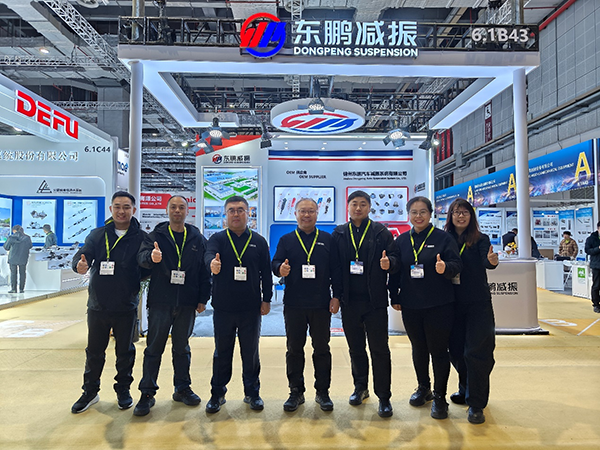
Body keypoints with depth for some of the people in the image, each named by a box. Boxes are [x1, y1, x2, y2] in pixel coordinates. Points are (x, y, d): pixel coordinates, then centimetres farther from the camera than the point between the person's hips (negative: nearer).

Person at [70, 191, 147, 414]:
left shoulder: (141, 238, -3)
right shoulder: (97, 235, 4)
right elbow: (82, 254, -7)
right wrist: (80, 264, -29)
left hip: (126, 307, -2)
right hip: (98, 305, 2)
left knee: (125, 352, 12)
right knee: (94, 351, 15)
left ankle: (123, 390, 30)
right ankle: (90, 391, 33)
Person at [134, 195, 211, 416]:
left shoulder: (198, 239, 6)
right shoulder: (156, 236, 2)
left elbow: (204, 271, 5)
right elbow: (142, 256, -15)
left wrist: (203, 299, 0)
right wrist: (151, 256, -39)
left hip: (187, 304, 2)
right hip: (160, 302, -1)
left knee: (182, 348, 13)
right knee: (154, 348, 5)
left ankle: (182, 389, 27)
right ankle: (147, 393, 18)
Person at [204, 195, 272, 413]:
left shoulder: (259, 241, 6)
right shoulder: (218, 238, 3)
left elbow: (266, 273, 6)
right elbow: (209, 254, -19)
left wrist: (266, 300, 2)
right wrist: (213, 263, -43)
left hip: (251, 309, 1)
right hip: (223, 307, 0)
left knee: (251, 352, 11)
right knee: (222, 352, 11)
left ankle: (252, 393, 27)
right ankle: (217, 393, 27)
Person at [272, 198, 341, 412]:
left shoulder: (327, 239, 7)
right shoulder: (286, 240, 8)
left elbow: (336, 269, 3)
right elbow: (275, 263, 0)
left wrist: (336, 296, -3)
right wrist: (280, 268, -23)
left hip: (321, 304, 0)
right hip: (293, 304, 1)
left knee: (322, 348, 8)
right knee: (294, 349, 8)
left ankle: (323, 392, 23)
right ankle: (296, 392, 22)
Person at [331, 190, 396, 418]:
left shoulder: (381, 232, 2)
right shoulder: (338, 234, 7)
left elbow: (395, 259, -1)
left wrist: (389, 262, -22)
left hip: (375, 301, -2)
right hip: (349, 301, 3)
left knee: (379, 349, 3)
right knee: (355, 348, 16)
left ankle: (384, 397, 15)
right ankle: (360, 387, 35)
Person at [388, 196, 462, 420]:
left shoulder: (443, 238, -3)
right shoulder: (401, 241, 7)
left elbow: (457, 265, -8)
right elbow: (395, 271, 9)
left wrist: (445, 267, -30)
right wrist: (394, 298, 6)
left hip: (439, 305, -3)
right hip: (410, 306, 4)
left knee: (438, 350, 3)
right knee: (418, 349, 17)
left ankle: (439, 397, 20)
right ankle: (423, 388, 37)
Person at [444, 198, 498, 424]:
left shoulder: (480, 239, -3)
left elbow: (486, 260, -21)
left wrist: (492, 260, -41)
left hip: (478, 303, -3)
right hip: (453, 303, 3)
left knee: (476, 351, -4)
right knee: (456, 350, 12)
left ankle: (476, 403, 11)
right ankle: (466, 390, 36)